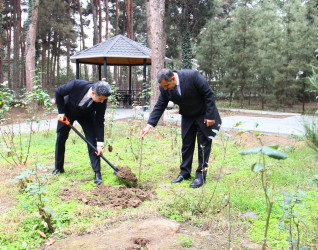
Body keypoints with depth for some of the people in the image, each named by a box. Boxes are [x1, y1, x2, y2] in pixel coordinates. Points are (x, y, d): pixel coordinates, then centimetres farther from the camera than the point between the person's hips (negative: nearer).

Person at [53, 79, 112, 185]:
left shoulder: (102, 101, -32)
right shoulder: (76, 85, -39)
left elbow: (99, 122, -22)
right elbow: (58, 92, -18)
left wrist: (100, 144, -25)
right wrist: (61, 111, -16)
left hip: (86, 115, 0)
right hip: (67, 111, 0)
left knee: (92, 141, -13)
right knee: (60, 139, 7)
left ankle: (97, 173, -9)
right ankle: (58, 168, 26)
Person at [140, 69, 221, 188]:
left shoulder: (192, 76, -30)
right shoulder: (164, 88, -16)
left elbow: (209, 94, -21)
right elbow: (159, 107, -7)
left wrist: (209, 116, -20)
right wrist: (149, 125, -16)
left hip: (204, 115, -4)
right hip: (187, 117, 5)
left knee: (204, 144, -1)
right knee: (186, 144, 8)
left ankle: (201, 175, 8)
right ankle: (185, 173, 21)